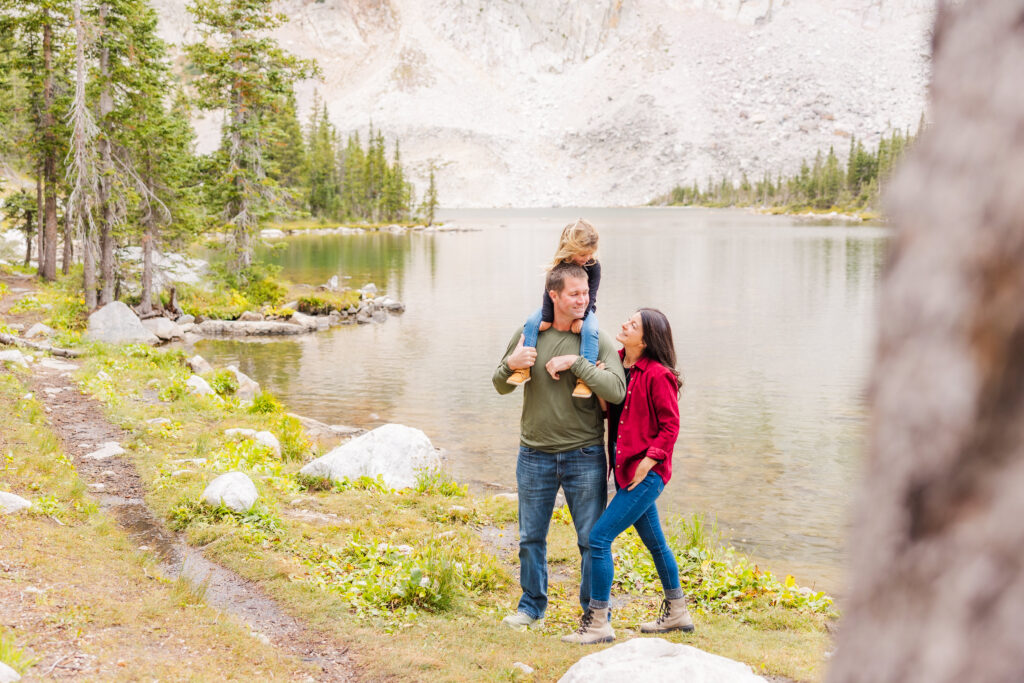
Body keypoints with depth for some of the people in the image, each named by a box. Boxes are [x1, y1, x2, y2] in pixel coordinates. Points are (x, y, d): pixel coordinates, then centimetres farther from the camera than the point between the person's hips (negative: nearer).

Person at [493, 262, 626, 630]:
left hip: (584, 457, -2)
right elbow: (501, 387, 10)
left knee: (592, 540, 5)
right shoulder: (529, 333, 1)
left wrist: (575, 362, -23)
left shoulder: (597, 340, -5)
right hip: (534, 455, 2)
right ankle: (532, 606, 30)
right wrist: (510, 364, -12)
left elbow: (617, 390, -18)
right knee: (531, 538, 13)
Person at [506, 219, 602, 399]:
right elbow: (549, 292, -15)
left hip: (585, 310, -2)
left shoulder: (594, 266, -14)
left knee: (589, 330, -33)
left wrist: (580, 317, -25)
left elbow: (589, 295, -15)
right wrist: (547, 318, -21)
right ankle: (524, 368, -21)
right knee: (532, 322, -20)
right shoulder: (559, 265, -14)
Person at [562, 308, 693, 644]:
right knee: (654, 542, 19)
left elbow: (670, 425, -13)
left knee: (599, 538, -10)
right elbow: (610, 411, 10)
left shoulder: (657, 375, -15)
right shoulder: (618, 366, 7)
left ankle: (598, 623, -1)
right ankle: (677, 613, 35)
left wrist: (647, 461, -17)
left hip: (646, 472, -9)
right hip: (626, 469, 9)